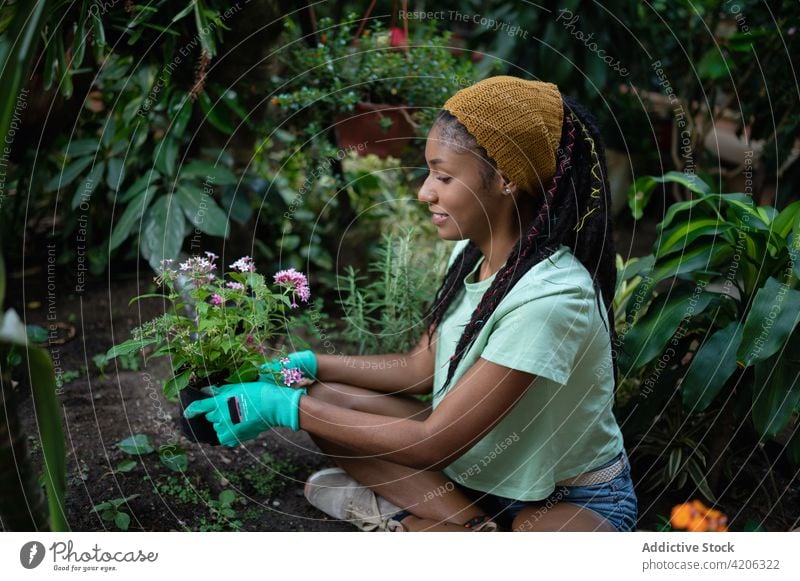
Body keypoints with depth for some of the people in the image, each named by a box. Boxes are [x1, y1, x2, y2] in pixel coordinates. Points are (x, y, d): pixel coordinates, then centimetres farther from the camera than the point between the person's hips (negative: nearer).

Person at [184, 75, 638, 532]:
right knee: (327, 398, -7)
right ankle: (481, 527, -11)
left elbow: (433, 443, -28)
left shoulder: (551, 297, -31)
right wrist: (308, 365, -3)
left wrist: (286, 408, -24)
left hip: (572, 500, -8)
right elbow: (421, 367, 7)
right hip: (478, 465, 8)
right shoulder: (472, 252, -5)